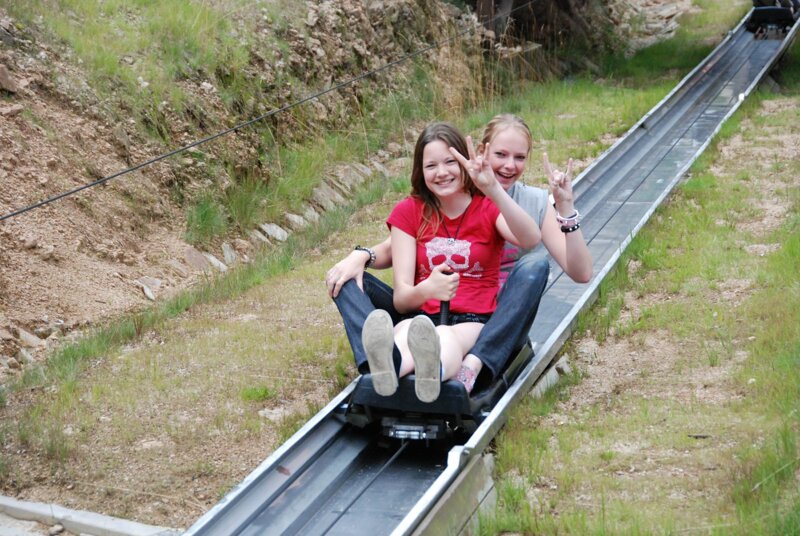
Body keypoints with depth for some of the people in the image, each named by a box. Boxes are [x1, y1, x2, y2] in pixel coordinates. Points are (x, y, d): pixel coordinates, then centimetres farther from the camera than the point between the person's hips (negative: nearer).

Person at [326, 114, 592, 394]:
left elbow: (581, 273, -7)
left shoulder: (535, 203, 1)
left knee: (536, 265, -30)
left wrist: (565, 208, -18)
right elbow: (391, 249, 7)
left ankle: (472, 367, -44)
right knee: (346, 279, -15)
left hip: (498, 329, -1)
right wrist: (361, 255, -16)